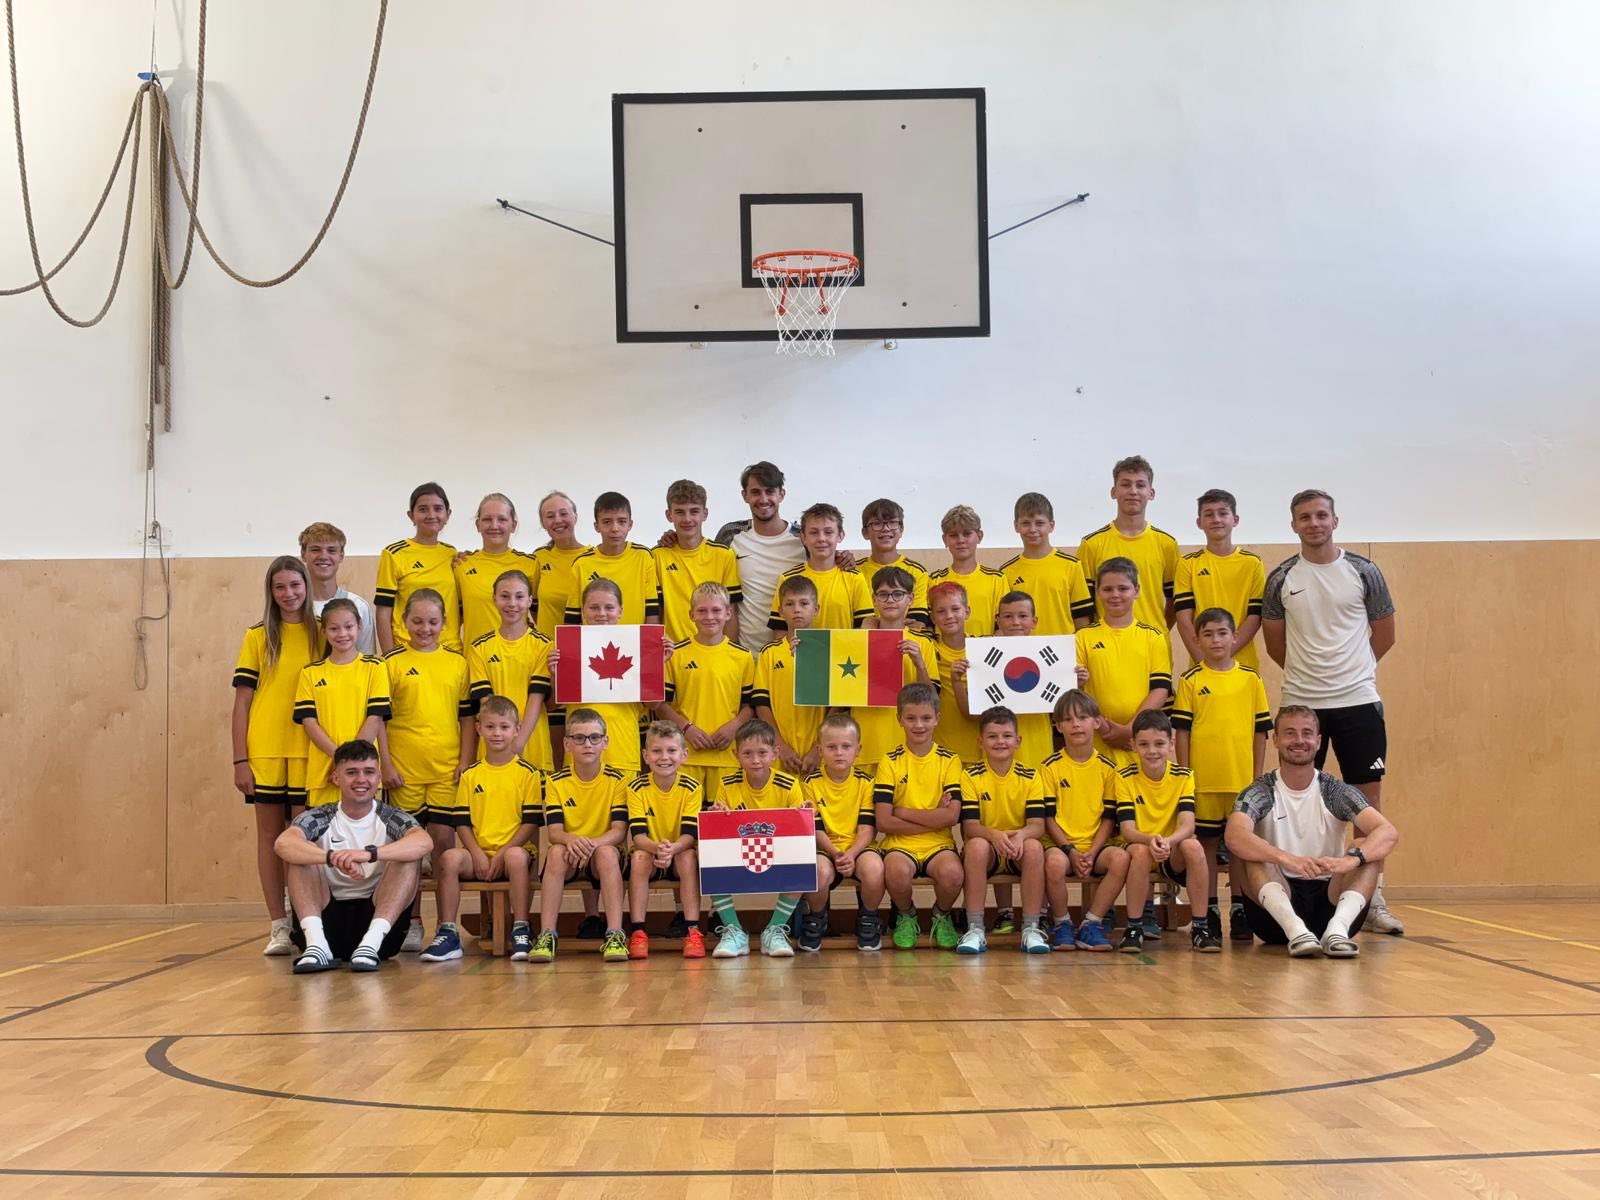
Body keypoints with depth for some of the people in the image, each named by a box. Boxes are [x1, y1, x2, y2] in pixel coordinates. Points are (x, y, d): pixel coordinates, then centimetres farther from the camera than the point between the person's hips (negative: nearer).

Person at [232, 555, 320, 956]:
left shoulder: (320, 635, 6)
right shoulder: (258, 637, 5)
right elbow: (242, 702, 4)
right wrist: (240, 759, -3)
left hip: (308, 752, 0)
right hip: (264, 752, 0)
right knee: (270, 834, 4)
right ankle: (279, 926, 10)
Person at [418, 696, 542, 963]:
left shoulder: (528, 773, 4)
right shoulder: (470, 775, 13)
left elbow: (531, 822, -2)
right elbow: (462, 822, 8)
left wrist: (502, 853, -12)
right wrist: (478, 854, -9)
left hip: (515, 849, -3)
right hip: (478, 852, 3)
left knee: (516, 856, -37)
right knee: (449, 857, -28)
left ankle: (521, 932, -30)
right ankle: (448, 934, -22)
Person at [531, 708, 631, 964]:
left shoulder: (616, 780, -4)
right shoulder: (556, 782, -2)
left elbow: (619, 830, -12)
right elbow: (553, 832, -11)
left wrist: (592, 844, -32)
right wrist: (572, 840, -35)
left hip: (603, 851, -1)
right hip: (569, 854, 1)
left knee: (607, 853, -34)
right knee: (557, 851, -32)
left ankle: (614, 935, -38)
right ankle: (546, 935, -34)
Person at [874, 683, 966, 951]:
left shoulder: (949, 761, 5)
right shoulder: (890, 762, 3)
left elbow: (952, 816, -8)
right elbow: (884, 822, -7)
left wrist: (904, 812, -8)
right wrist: (933, 819, -9)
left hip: (939, 843, 1)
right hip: (899, 843, -1)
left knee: (952, 874, -33)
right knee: (897, 873, -35)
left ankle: (942, 916, 5)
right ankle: (906, 916, 2)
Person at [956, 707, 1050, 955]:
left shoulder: (1030, 777, 1)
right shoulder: (972, 776, -3)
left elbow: (1037, 825, -10)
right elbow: (969, 826, -14)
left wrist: (1021, 835, -33)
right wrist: (994, 835, -35)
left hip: (1019, 851, 1)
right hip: (986, 851, -1)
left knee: (1034, 847, -32)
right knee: (976, 845, -34)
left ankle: (1031, 929, -24)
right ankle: (975, 930, -29)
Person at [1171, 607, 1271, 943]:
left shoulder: (1251, 679, 6)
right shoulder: (1190, 681, 1)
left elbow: (1261, 731, 8)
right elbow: (1181, 731, 1)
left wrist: (1258, 776, 5)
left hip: (1243, 779, 1)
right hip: (1203, 780, -1)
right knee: (1206, 843, 5)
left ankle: (1238, 912, 16)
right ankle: (1209, 912, 13)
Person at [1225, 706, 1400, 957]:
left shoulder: (1337, 792, 2)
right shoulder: (1260, 793, -2)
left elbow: (1389, 833, -15)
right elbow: (1235, 837, -24)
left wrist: (1350, 859, -36)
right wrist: (1286, 859, -42)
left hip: (1329, 903, 1)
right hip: (1276, 911, -1)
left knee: (1368, 848, -18)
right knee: (1250, 852, -24)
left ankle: (1337, 928, -39)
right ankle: (1294, 928, -43)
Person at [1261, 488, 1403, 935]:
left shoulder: (1363, 572, 1)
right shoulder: (1281, 578, 3)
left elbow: (1385, 635, 10)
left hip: (1359, 701, 0)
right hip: (1301, 704, 1)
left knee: (1369, 798, 2)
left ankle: (1374, 899, 9)